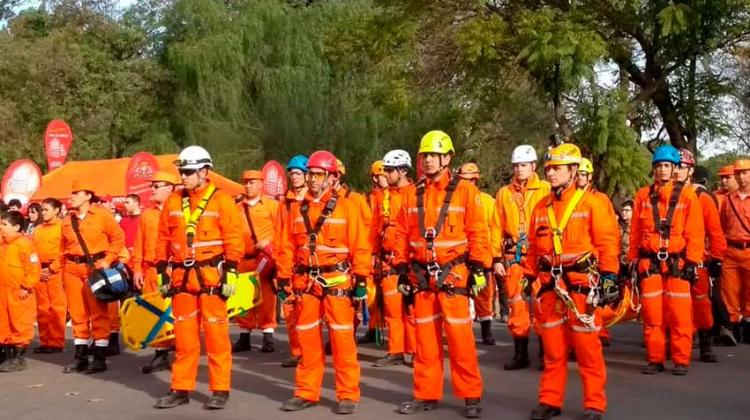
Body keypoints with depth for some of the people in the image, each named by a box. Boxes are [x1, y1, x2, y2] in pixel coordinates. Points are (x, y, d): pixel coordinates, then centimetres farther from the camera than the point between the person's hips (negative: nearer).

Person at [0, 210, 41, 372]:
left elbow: (33, 268, -18)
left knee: (20, 325, -1)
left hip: (19, 293, -9)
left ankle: (19, 359, 5)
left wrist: (26, 287, -16)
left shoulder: (24, 244, -15)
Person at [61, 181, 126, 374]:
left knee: (99, 313, -2)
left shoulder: (102, 214, -2)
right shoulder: (67, 221, 11)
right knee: (77, 314, 8)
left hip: (95, 267, -4)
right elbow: (64, 249, 14)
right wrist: (64, 273, 10)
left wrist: (108, 259, -9)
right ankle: (80, 357, 17)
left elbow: (118, 237, -1)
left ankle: (100, 358, 4)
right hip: (73, 269, 5)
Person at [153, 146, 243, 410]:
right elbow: (163, 239, 15)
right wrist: (162, 272, 11)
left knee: (216, 335, 0)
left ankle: (220, 390, 7)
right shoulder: (173, 201, 10)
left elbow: (234, 239, -6)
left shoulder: (221, 200, -4)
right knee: (183, 336, 10)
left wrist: (231, 273, -11)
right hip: (182, 277, 5)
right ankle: (181, 389, 18)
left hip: (211, 276, -4)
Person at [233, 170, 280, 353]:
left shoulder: (272, 205, 1)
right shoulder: (238, 208, 13)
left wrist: (269, 241, -14)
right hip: (245, 259, 4)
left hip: (266, 258, -4)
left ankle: (268, 337, 5)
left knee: (267, 298, -2)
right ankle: (244, 336, 18)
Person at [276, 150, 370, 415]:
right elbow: (287, 247, 11)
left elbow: (360, 247, -4)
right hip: (305, 281, 4)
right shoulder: (297, 209, 9)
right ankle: (307, 393, 20)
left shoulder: (347, 207, -3)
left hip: (337, 280, -4)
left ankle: (348, 395, 6)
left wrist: (361, 281, -8)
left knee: (342, 340, -2)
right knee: (307, 339, 10)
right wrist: (284, 280, 7)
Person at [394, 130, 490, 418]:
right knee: (425, 339, 10)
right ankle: (426, 395, 19)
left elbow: (478, 233, -5)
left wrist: (479, 268, -10)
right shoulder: (413, 195, 10)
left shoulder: (465, 191, -3)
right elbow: (402, 236, 12)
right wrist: (402, 271, 9)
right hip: (421, 276, 4)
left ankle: (471, 396, 6)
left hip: (453, 275, -4)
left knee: (460, 339, -4)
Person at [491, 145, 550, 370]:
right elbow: (496, 228, 11)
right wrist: (496, 259, 4)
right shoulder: (503, 193, 12)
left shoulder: (545, 190, 2)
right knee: (516, 305, 6)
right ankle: (520, 354, 15)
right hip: (512, 258, 3)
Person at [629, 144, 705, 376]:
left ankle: (681, 360, 7)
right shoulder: (643, 195, 8)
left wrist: (692, 262, -7)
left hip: (677, 262, -2)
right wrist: (633, 260, 7)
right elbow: (635, 232, 10)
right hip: (649, 262, 2)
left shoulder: (687, 195, 1)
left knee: (679, 314, -1)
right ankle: (655, 359, 13)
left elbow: (695, 232, -1)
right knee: (651, 313, 4)